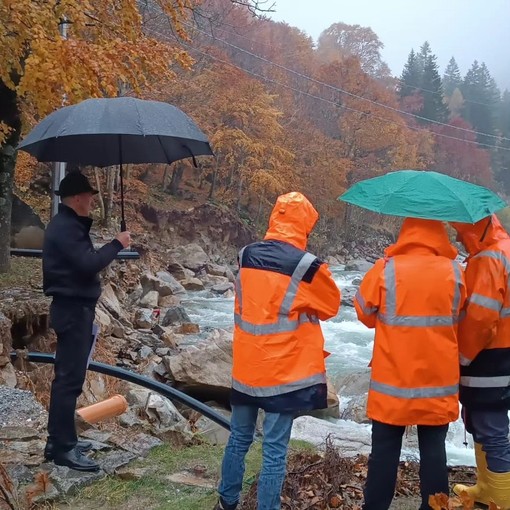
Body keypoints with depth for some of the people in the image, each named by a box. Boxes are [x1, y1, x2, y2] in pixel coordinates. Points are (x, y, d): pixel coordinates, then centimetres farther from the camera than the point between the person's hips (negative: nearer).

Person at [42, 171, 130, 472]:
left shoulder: (69, 224, 16)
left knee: (67, 377, 15)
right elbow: (89, 264, -25)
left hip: (75, 308, 11)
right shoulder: (66, 228, -17)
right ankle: (63, 448, -1)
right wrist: (117, 244, -15)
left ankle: (59, 440, 24)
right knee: (70, 379, -7)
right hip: (73, 310, -11)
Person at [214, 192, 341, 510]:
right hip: (285, 371, -5)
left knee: (239, 439, 20)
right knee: (275, 450, 4)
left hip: (246, 367, 6)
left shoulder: (247, 256, 0)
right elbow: (331, 307, 1)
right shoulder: (306, 266, -15)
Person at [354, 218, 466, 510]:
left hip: (393, 379, -1)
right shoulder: (455, 272, -7)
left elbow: (365, 313, 2)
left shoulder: (385, 270, -12)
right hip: (439, 379, 1)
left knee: (385, 449, 11)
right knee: (434, 449, 13)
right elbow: (458, 320, 7)